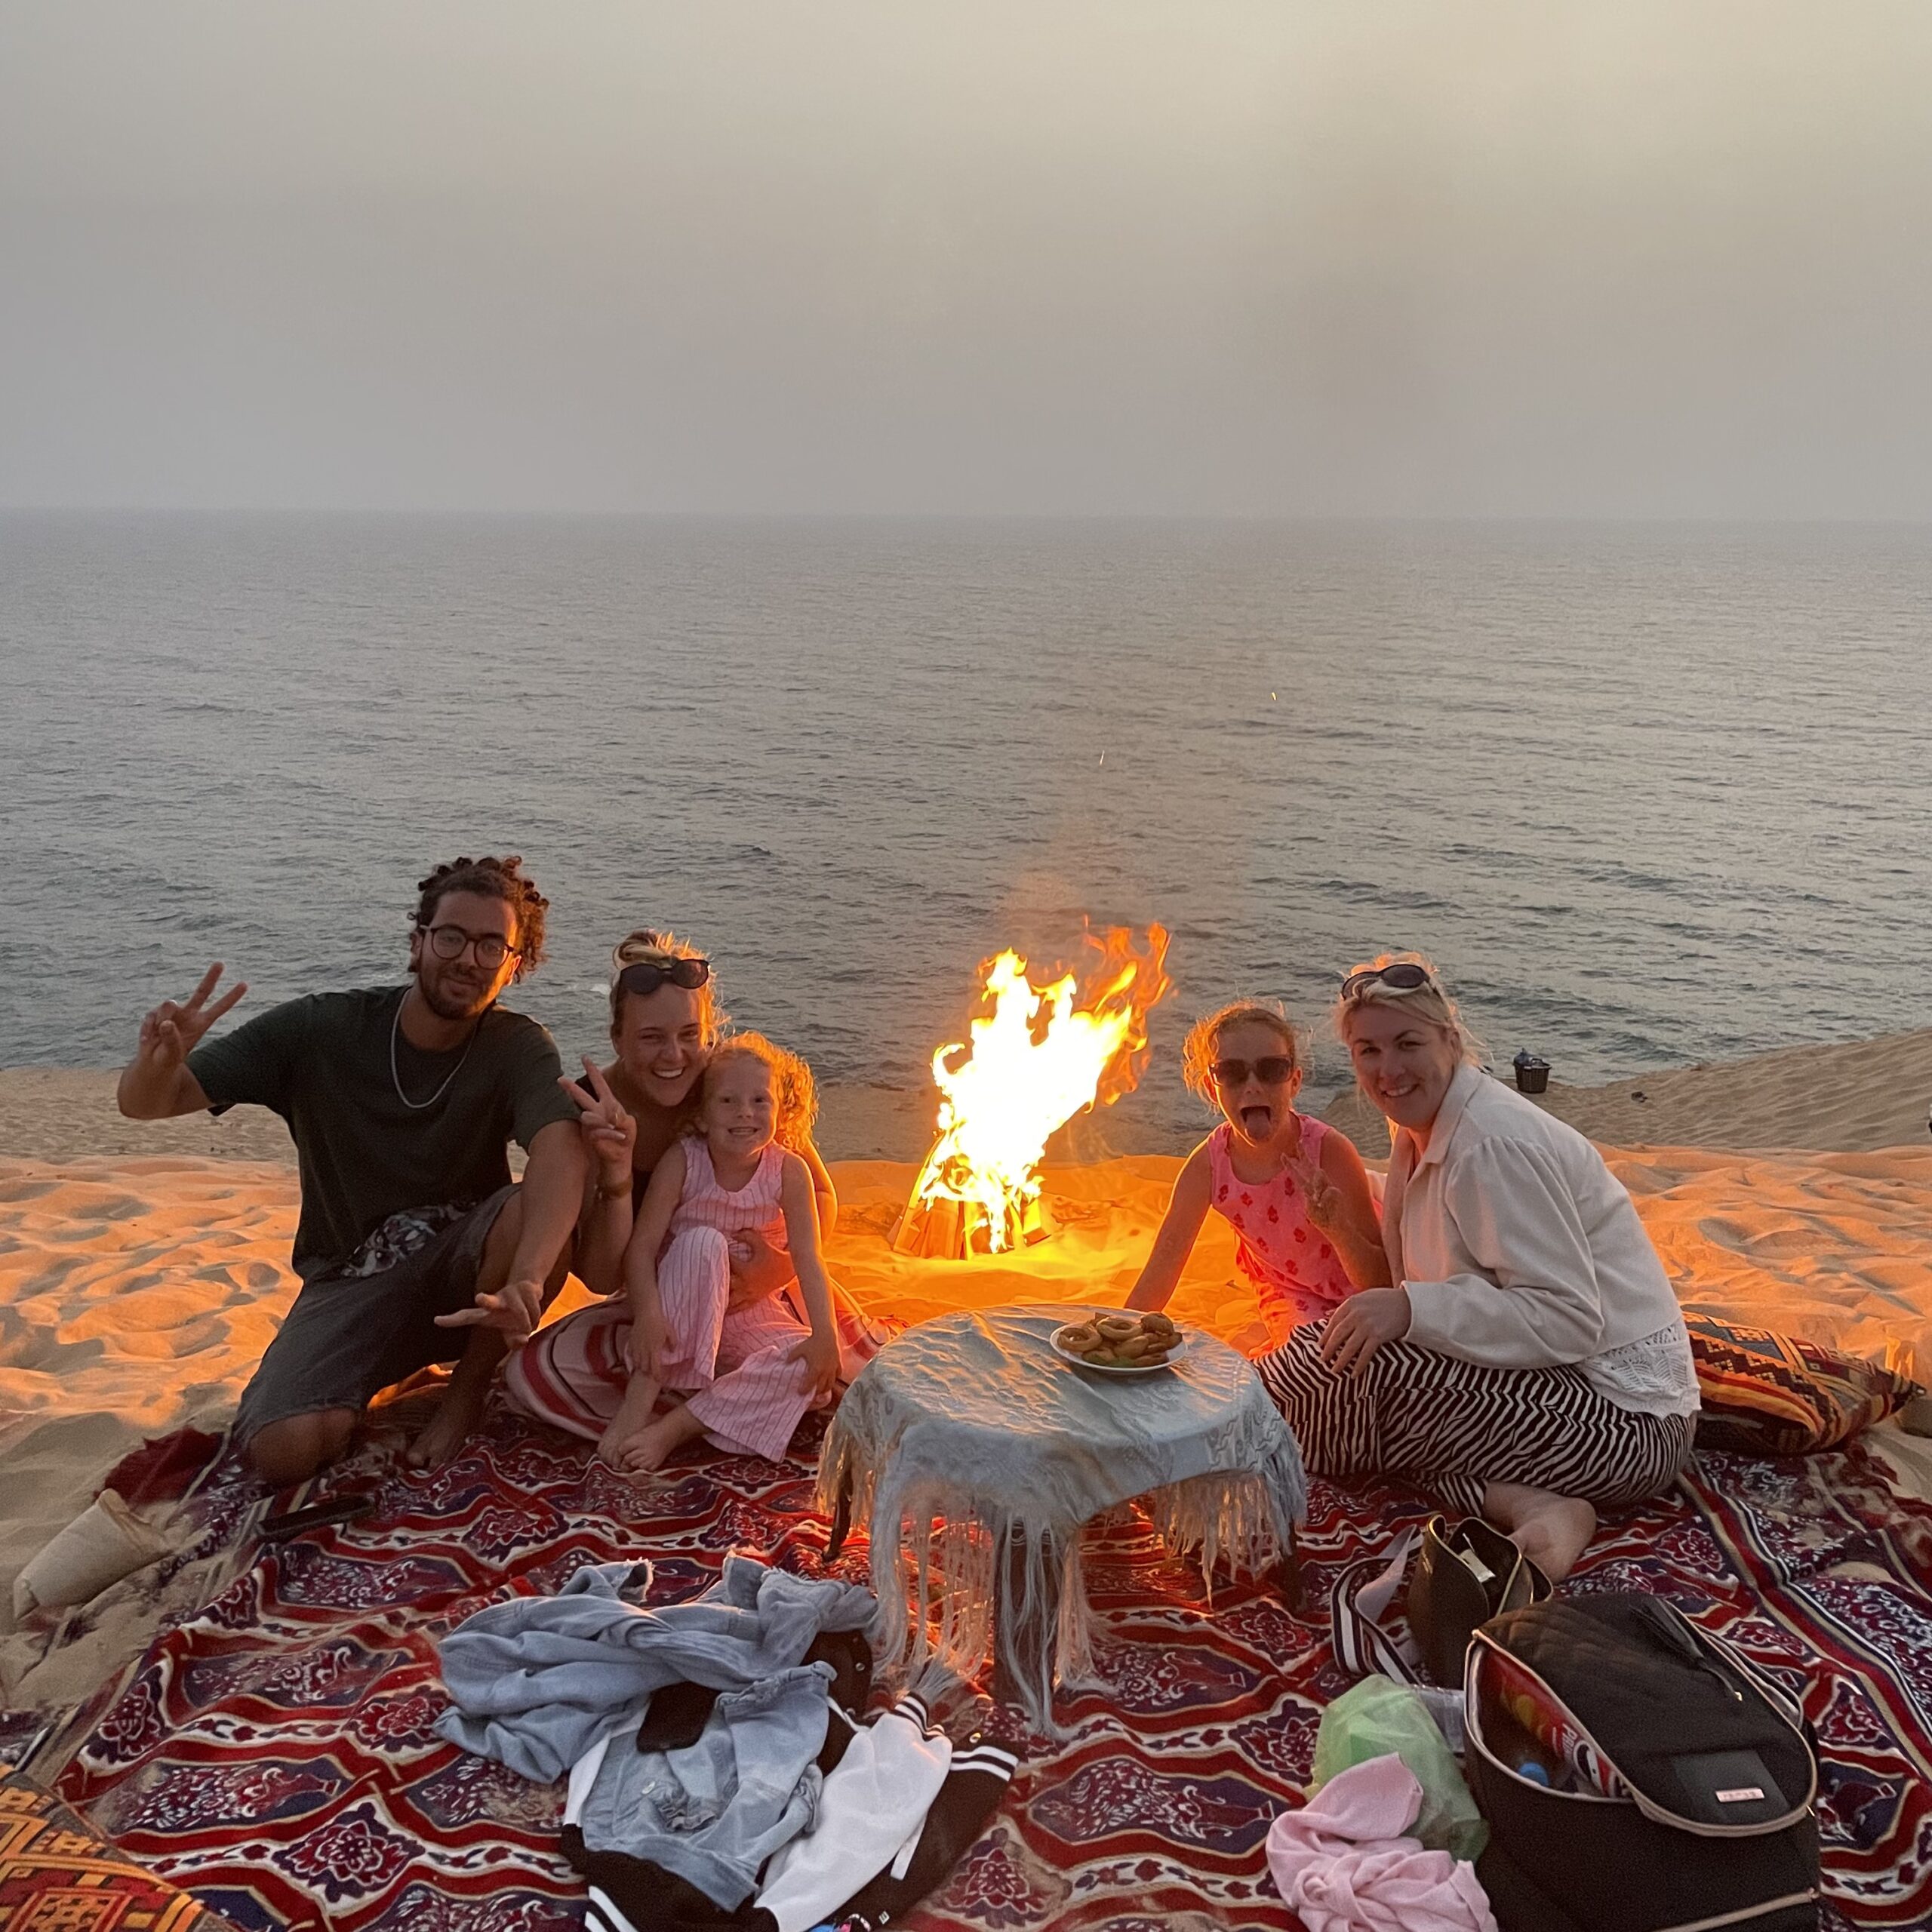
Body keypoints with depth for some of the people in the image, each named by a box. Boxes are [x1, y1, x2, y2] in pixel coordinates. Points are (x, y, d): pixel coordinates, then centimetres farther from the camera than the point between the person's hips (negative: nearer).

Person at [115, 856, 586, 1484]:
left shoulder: (517, 1048, -14)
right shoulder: (321, 1029, -11)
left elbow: (561, 1154, -34)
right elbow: (145, 1104, -10)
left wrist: (526, 1281, -54)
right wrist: (158, 1063, -37)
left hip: (463, 1269, 0)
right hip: (350, 1281, 0)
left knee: (542, 1215, -33)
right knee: (283, 1450, -26)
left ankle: (469, 1388, -5)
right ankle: (376, 1375, 9)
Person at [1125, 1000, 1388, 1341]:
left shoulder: (1329, 1150, -30)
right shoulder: (1209, 1163, -22)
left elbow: (1380, 1281, -27)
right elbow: (1164, 1265, -15)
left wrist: (1337, 1228, -46)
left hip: (1357, 1293, 0)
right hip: (1290, 1295, 0)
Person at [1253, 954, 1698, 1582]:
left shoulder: (1493, 1146, -22)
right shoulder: (1421, 1128, 8)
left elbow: (1570, 1318, -25)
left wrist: (1411, 1309, -32)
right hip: (1561, 1387, 10)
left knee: (1359, 1367, -25)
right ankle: (1525, 1504, -17)